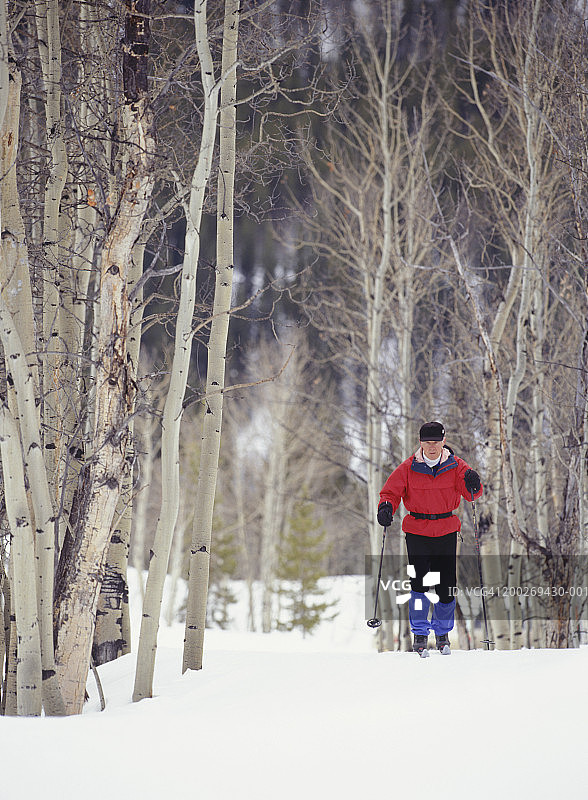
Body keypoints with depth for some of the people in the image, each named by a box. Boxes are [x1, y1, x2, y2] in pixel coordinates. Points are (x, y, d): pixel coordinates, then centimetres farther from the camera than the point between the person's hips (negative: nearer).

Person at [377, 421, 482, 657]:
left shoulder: (455, 466, -1)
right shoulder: (408, 468, -2)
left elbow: (472, 494, -8)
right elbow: (391, 491, 1)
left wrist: (472, 486, -32)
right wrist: (386, 507, -21)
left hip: (446, 531, 1)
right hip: (417, 531, -1)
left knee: (446, 585, 4)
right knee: (420, 582, -10)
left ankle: (442, 633, 23)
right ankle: (419, 635, 3)